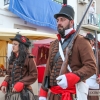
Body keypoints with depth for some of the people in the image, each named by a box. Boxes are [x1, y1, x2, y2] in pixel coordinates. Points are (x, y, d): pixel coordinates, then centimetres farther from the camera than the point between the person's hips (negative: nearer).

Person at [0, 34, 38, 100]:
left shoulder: (28, 58, -10)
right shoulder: (12, 58, 9)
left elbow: (34, 75, -10)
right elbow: (9, 74, 14)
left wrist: (21, 84, -17)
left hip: (23, 92, -5)